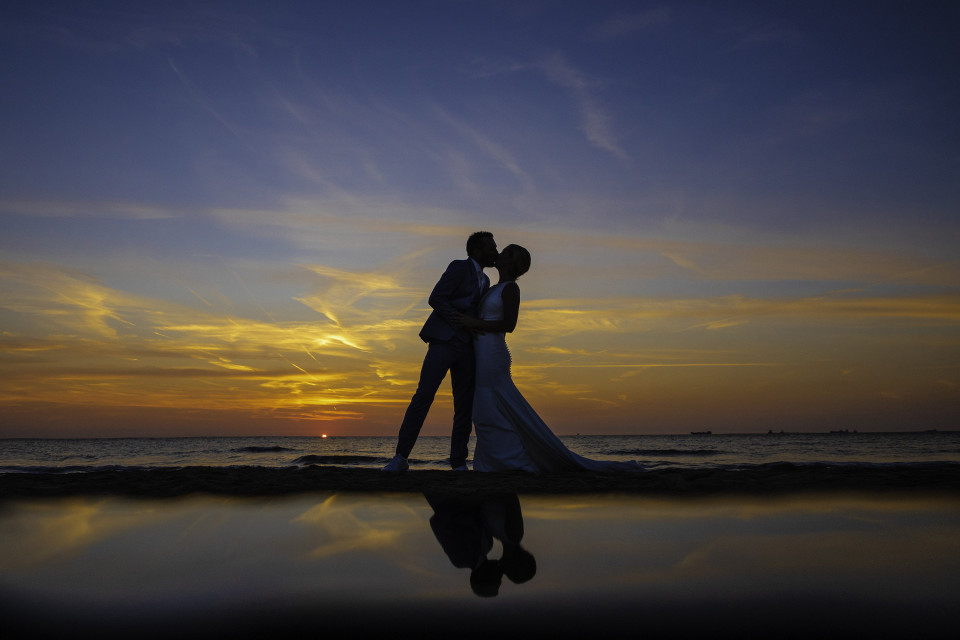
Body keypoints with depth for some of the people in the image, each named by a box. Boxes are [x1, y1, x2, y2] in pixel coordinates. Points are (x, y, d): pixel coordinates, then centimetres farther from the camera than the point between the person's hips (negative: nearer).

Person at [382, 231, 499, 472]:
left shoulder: (484, 281, 20)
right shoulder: (458, 267, -2)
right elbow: (435, 299, -12)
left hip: (467, 347, 7)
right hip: (444, 341, -7)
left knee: (465, 405, 1)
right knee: (423, 396, -15)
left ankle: (458, 461, 8)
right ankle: (401, 457, -12)